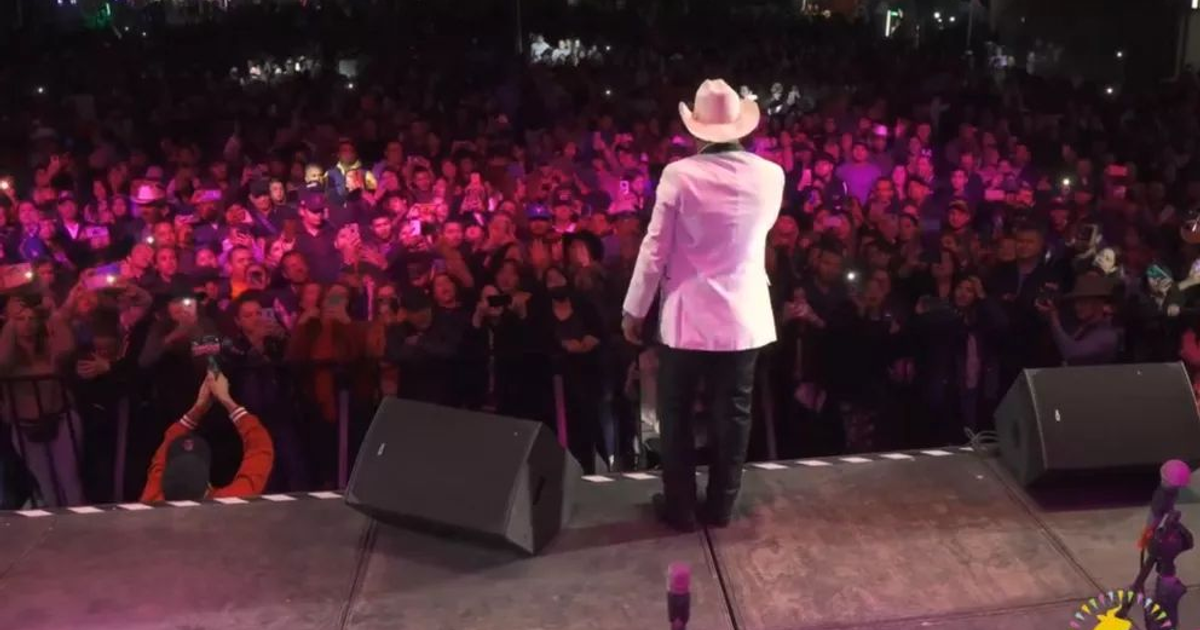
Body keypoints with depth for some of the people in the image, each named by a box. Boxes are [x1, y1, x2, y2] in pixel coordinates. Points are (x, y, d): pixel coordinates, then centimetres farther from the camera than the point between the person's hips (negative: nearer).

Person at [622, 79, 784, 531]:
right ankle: (721, 505, 25)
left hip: (687, 316, -2)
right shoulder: (770, 176, -4)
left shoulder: (679, 174, -14)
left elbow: (655, 249, -11)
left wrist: (634, 309, -1)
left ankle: (680, 506, 22)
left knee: (676, 413, 13)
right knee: (732, 413, 14)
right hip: (744, 316, 3)